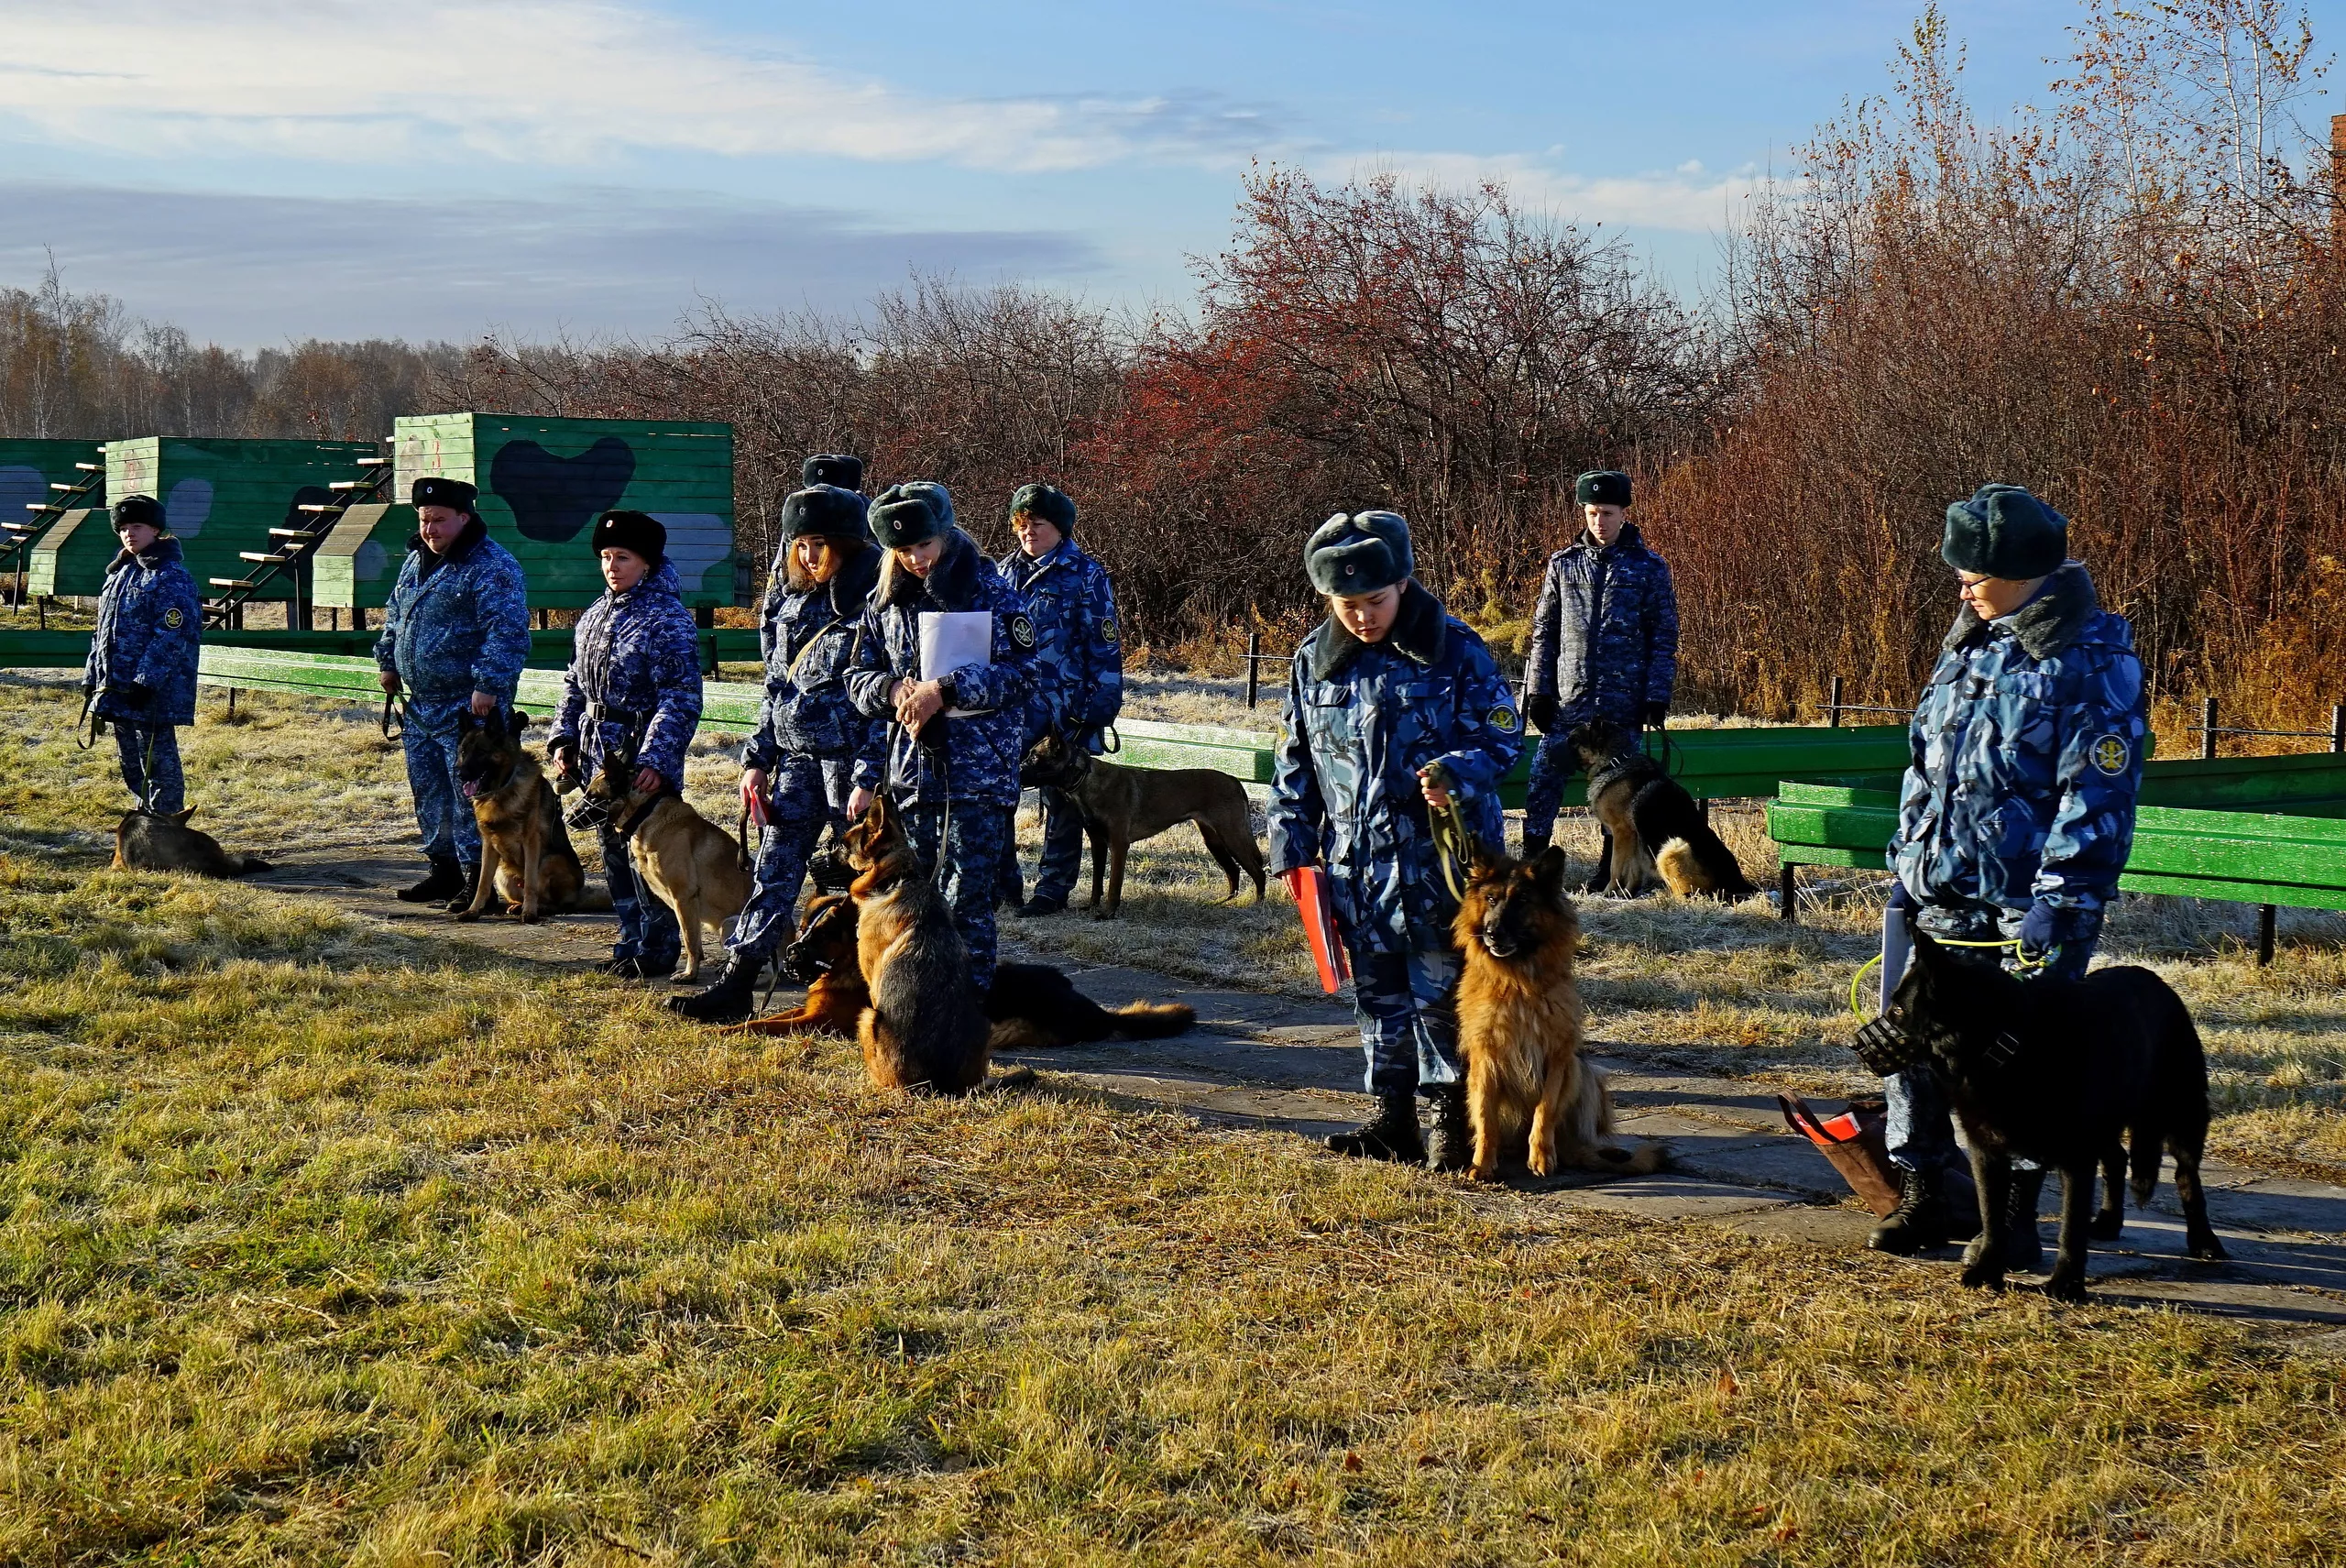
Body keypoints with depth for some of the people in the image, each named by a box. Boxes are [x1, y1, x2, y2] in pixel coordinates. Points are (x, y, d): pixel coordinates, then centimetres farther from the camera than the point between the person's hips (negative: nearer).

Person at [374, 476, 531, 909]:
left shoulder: (492, 566, -13)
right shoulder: (416, 561, 14)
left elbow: (507, 632, -20)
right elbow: (395, 616, 29)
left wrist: (489, 686, -25)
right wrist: (388, 661, 22)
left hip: (469, 707, -9)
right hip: (421, 705, 9)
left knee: (469, 796, -8)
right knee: (427, 790, 14)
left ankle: (478, 878, -3)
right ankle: (445, 868, 24)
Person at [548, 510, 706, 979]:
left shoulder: (668, 618, -11)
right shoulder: (595, 615, 13)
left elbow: (681, 698, -16)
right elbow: (575, 684, 20)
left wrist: (657, 760, -23)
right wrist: (563, 738, 8)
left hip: (645, 761, -8)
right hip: (599, 756, 8)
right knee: (615, 853, 12)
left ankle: (659, 951, 5)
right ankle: (631, 943, 22)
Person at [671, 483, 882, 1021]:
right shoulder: (789, 602, 11)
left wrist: (869, 776, -20)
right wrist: (757, 759, 13)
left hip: (851, 756, -7)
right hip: (796, 756, 7)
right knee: (774, 867, 4)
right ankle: (735, 984, 4)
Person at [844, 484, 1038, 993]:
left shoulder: (991, 592, -3)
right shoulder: (886, 603, 12)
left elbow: (1022, 672, -9)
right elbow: (858, 678, 14)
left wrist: (945, 689, -18)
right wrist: (893, 689, -8)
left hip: (978, 772, -5)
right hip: (909, 773, 5)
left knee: (966, 896, -7)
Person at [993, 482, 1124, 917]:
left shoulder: (1085, 575, -4)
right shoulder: (1003, 572, 11)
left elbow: (1104, 648, -4)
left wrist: (1100, 709, -9)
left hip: (1065, 708, -4)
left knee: (1063, 799, 5)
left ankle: (1053, 888, 13)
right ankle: (1000, 882, 7)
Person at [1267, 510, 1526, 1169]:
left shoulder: (1454, 649, -7)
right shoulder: (1314, 661, 6)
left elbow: (1502, 735, -6)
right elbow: (1295, 762, 14)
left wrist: (1456, 773, -25)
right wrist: (1293, 842, 9)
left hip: (1439, 850, -5)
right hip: (1355, 858, 5)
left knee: (1440, 987, -3)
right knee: (1376, 989, 11)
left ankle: (1452, 1116, 8)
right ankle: (1392, 1118, 20)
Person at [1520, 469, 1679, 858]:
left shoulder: (1649, 568, 2)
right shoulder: (1564, 563, 7)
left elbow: (1664, 637, 1)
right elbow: (1544, 630, 9)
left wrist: (1657, 696, -6)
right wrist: (1538, 690, 1)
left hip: (1623, 703, -1)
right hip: (1567, 700, 1)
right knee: (1545, 777, -3)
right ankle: (1531, 859, 4)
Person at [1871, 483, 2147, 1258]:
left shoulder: (2093, 663, -10)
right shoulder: (1968, 648, 13)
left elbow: (2096, 796, -14)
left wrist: (2059, 903, -19)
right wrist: (1905, 866, 15)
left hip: (2028, 910, -7)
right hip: (1943, 900, 7)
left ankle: (2015, 1213, 14)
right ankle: (1920, 1197, 20)